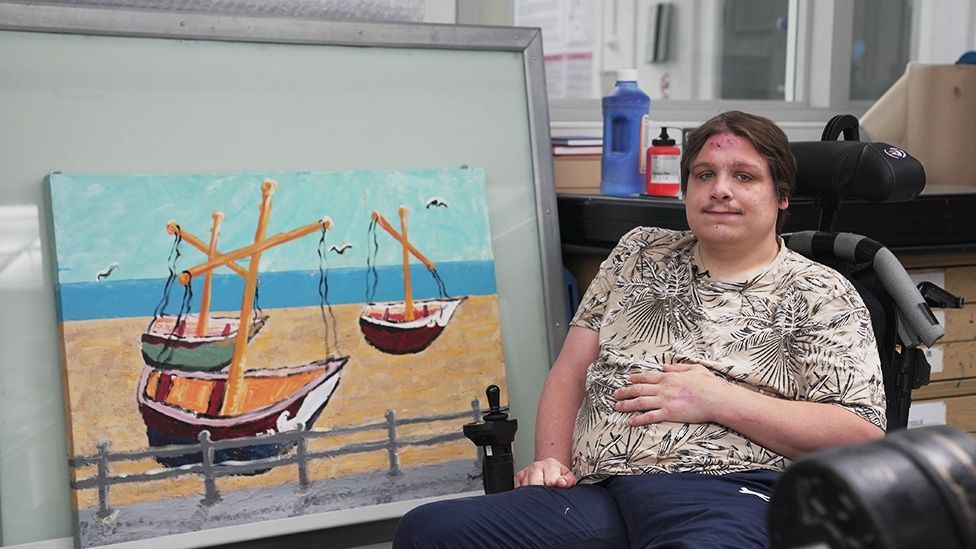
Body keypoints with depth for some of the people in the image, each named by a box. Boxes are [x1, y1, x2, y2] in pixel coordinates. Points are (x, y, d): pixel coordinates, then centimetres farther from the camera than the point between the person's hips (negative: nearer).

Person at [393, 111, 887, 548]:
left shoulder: (819, 293, 10)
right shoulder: (640, 252, 24)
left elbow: (862, 434, 0)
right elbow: (570, 370, 22)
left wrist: (718, 400, -7)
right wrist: (551, 460, 5)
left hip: (722, 491, -4)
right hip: (591, 493, 5)